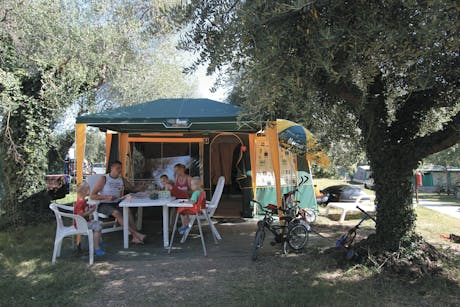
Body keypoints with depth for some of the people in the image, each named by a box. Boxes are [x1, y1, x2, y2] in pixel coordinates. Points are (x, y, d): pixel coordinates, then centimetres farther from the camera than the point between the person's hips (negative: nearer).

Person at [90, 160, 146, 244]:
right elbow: (92, 196, -10)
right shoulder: (104, 178, -6)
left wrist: (140, 188, -3)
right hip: (104, 205, -4)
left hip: (116, 203, 5)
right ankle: (136, 233, -39)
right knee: (117, 213, -34)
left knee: (128, 211, -27)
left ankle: (135, 237, -36)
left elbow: (132, 188, 20)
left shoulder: (122, 179, 10)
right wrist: (106, 197, -25)